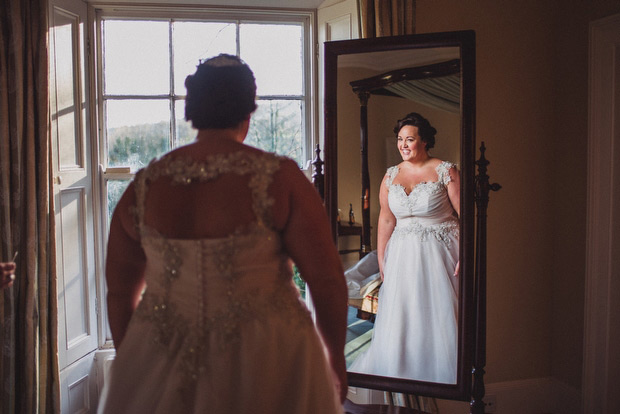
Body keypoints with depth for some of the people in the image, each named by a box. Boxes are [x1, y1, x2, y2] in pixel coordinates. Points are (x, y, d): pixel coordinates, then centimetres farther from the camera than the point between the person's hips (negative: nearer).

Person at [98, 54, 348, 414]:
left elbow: (120, 292, 4)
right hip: (264, 364, -3)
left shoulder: (144, 186, -3)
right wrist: (336, 358, 3)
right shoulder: (279, 178, -13)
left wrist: (130, 359, 19)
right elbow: (327, 281, -13)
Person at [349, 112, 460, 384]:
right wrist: (381, 260, 9)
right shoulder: (391, 176, 8)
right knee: (399, 319, 5)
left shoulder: (445, 171, -5)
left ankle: (441, 378, 17)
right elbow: (386, 220, 12)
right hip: (403, 255, 4)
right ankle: (399, 377, 20)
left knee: (439, 317, 1)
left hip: (438, 254, -3)